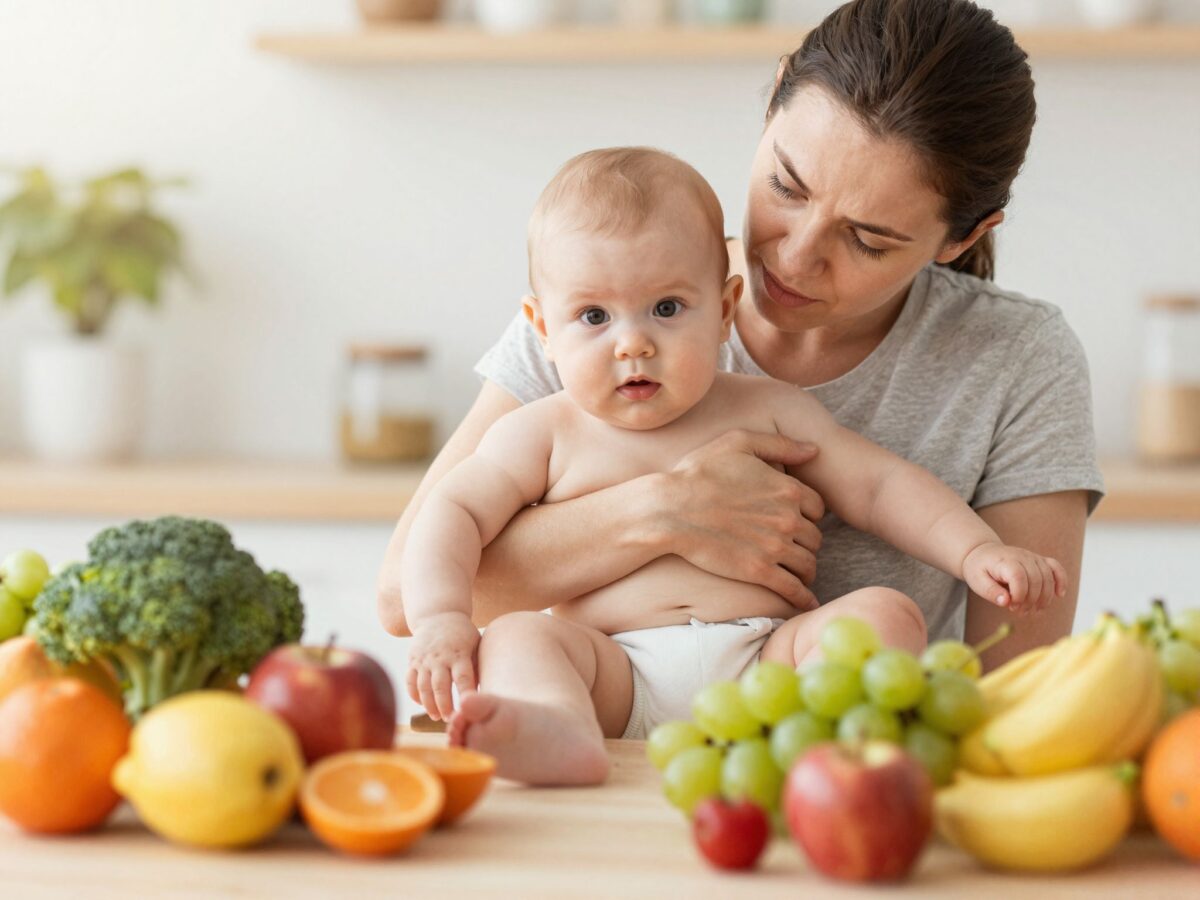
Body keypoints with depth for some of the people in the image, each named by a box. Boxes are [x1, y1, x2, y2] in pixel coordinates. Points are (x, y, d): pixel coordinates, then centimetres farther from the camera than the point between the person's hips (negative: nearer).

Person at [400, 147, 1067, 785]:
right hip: (615, 681, -1)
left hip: (763, 665, 1)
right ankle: (559, 733, -61)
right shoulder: (548, 434, 12)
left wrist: (977, 552, 0)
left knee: (886, 615, -21)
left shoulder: (767, 410, 16)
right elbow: (454, 514, 6)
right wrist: (443, 621, -14)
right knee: (519, 639, -27)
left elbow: (879, 486, 16)